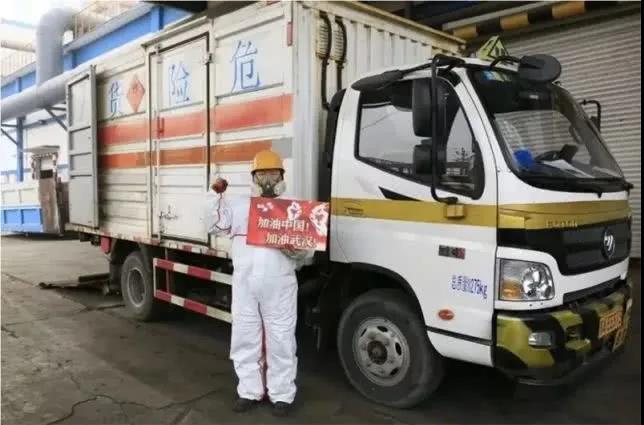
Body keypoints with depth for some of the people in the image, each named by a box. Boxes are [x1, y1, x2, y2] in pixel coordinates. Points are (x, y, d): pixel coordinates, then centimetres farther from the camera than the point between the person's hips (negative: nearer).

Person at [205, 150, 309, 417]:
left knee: (281, 341, 3)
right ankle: (249, 391, 25)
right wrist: (215, 195, 5)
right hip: (244, 284, 3)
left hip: (280, 286, -2)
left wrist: (294, 250, -19)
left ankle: (282, 395, 17)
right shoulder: (239, 205, 15)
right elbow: (215, 227, 11)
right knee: (245, 339, 10)